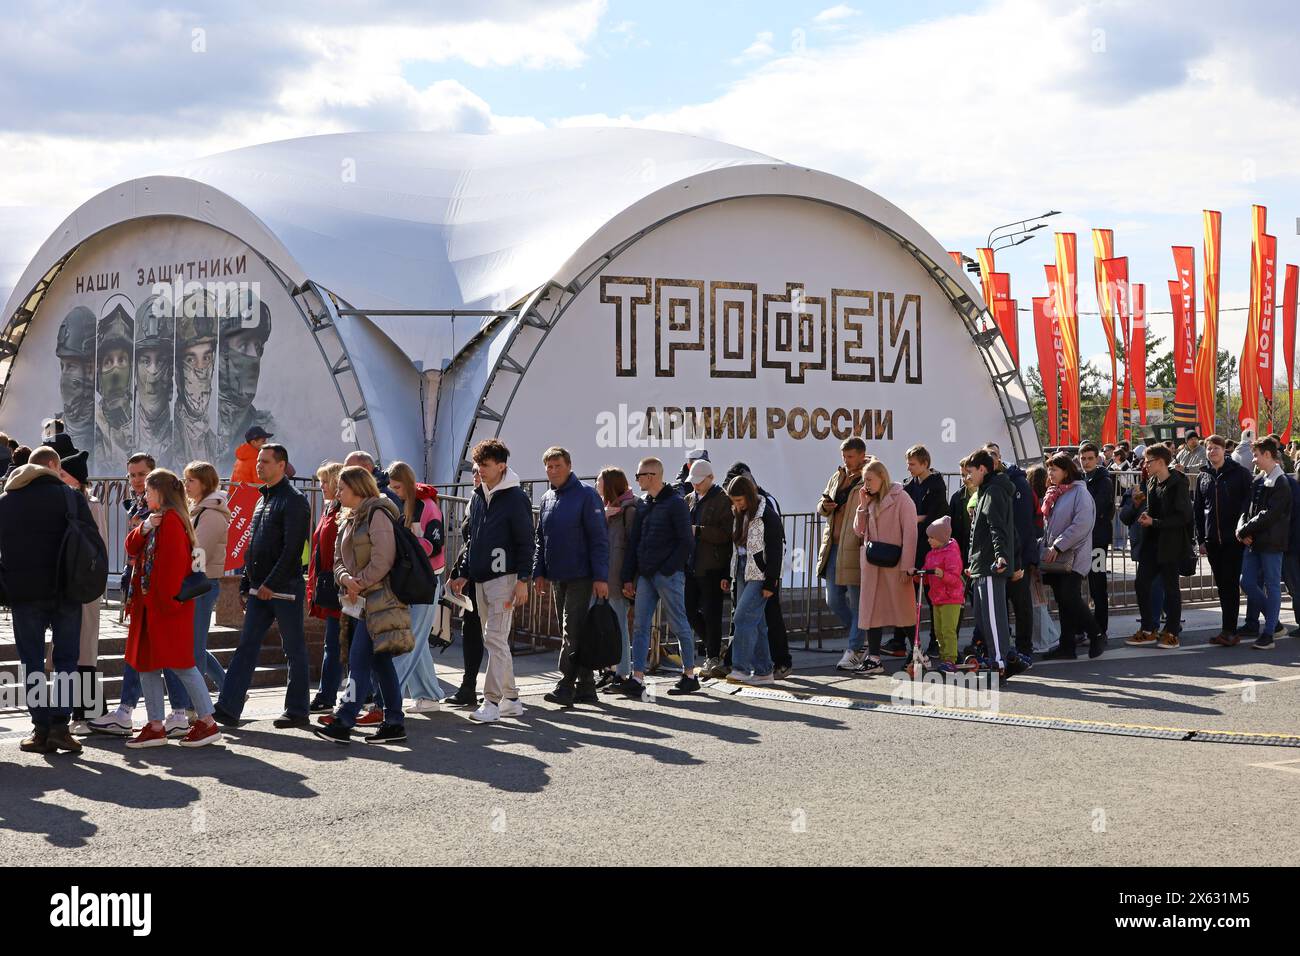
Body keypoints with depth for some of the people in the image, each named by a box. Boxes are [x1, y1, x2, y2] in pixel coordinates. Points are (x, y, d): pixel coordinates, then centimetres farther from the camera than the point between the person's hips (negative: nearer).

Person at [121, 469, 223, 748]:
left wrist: (168, 598, -21)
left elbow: (175, 562, -20)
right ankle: (155, 726, 13)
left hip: (168, 604, -10)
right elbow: (132, 548, 11)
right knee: (145, 663, 9)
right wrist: (143, 529, -8)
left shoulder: (171, 519, -13)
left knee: (179, 663, -7)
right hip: (150, 602, 10)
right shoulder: (155, 519, 17)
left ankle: (207, 723, -2)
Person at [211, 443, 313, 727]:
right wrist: (245, 584, 17)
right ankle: (228, 709, 0)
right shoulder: (263, 499, 18)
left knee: (294, 650, 2)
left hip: (284, 587, -8)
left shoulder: (294, 501, -10)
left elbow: (291, 549, -18)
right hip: (260, 589, 8)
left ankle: (297, 711, 10)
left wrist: (271, 584, -21)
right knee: (246, 647, 2)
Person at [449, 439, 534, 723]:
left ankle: (492, 701, -11)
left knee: (495, 639, -12)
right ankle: (510, 699, 16)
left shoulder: (515, 498, -7)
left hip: (503, 577, -8)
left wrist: (522, 580, -15)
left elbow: (525, 542, -9)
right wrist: (462, 573, 16)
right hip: (480, 579, 8)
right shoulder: (477, 498, 14)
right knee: (494, 640, 10)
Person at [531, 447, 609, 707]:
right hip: (558, 577, 7)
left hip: (581, 576, -7)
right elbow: (541, 540, 21)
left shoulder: (586, 496, -7)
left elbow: (599, 538, -11)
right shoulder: (547, 499, 14)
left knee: (572, 632, -12)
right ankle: (586, 688, 16)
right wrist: (539, 572, 11)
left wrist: (601, 577, -16)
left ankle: (566, 686, -13)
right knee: (572, 633, 10)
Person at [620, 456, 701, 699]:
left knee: (679, 625, 2)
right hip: (645, 576, 7)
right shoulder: (642, 505, 14)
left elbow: (686, 542, -11)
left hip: (669, 575, -7)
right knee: (640, 626, 1)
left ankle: (690, 676, 12)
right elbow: (634, 542, 15)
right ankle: (637, 680, -1)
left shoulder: (675, 503, -7)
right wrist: (628, 577, 10)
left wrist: (668, 569, -15)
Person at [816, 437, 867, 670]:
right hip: (833, 546, 8)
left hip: (855, 549, -8)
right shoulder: (836, 477, 16)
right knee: (834, 601, 12)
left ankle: (853, 651, 6)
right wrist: (824, 506, 2)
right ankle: (861, 639, 30)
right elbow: (821, 507, 25)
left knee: (857, 602, -1)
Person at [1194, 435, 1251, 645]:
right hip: (1212, 539, 5)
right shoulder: (1202, 477, 12)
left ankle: (1229, 630, -6)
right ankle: (1230, 629, 14)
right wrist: (1200, 539, 9)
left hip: (1234, 539, -5)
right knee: (1221, 585, 8)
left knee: (1230, 584, -6)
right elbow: (1197, 509, 13)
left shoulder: (1239, 473, -1)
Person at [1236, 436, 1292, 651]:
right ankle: (1253, 625, 26)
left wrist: (1244, 530, -14)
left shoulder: (1280, 484, -12)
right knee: (1247, 582, 8)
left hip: (1271, 542, -7)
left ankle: (1268, 635, 1)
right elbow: (1248, 508, 11)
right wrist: (1242, 529, -7)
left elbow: (1269, 515, -19)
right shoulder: (1258, 480, 12)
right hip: (1253, 541, 7)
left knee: (1271, 585, -1)